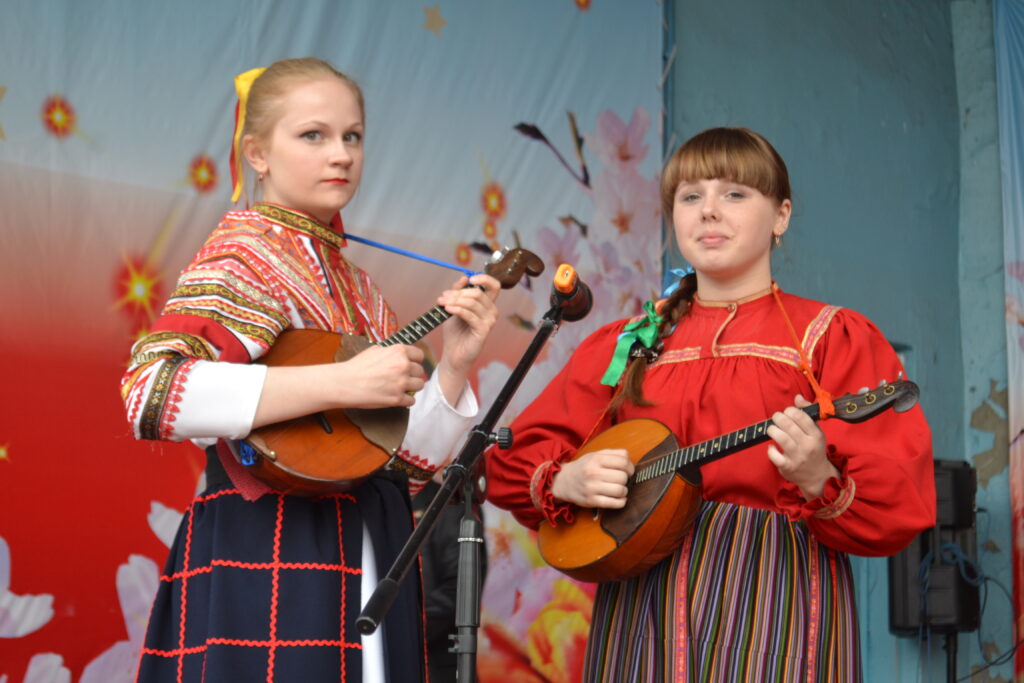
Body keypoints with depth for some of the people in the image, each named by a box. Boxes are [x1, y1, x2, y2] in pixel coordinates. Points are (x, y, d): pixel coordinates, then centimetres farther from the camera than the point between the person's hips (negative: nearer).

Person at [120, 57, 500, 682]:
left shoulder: (356, 290, 15)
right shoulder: (244, 255, -6)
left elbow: (412, 463, 15)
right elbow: (150, 394, -24)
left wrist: (455, 363, -2)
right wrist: (340, 383, -24)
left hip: (370, 571, 7)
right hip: (267, 562, -7)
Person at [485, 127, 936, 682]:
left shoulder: (833, 339, 2)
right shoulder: (624, 346, 12)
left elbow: (897, 510, -7)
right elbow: (511, 459, 12)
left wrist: (819, 483, -26)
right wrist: (565, 481, -9)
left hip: (773, 614, -3)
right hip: (637, 621, 3)